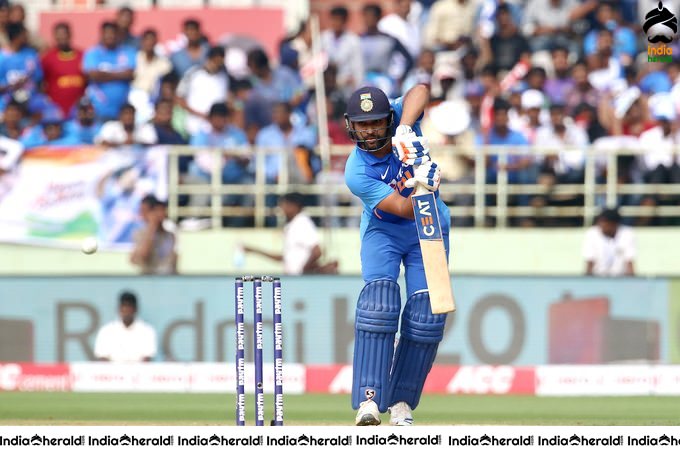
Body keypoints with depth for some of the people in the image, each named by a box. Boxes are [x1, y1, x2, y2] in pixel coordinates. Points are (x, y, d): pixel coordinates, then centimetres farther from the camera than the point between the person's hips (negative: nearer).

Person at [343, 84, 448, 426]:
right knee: (379, 301, -25)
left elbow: (420, 91, -38)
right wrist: (421, 188, -51)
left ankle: (401, 402, 2)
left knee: (427, 314, -7)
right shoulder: (357, 173, -26)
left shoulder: (399, 119, -19)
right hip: (383, 233, -3)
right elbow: (402, 209, -31)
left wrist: (406, 129, -53)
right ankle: (369, 399, -31)